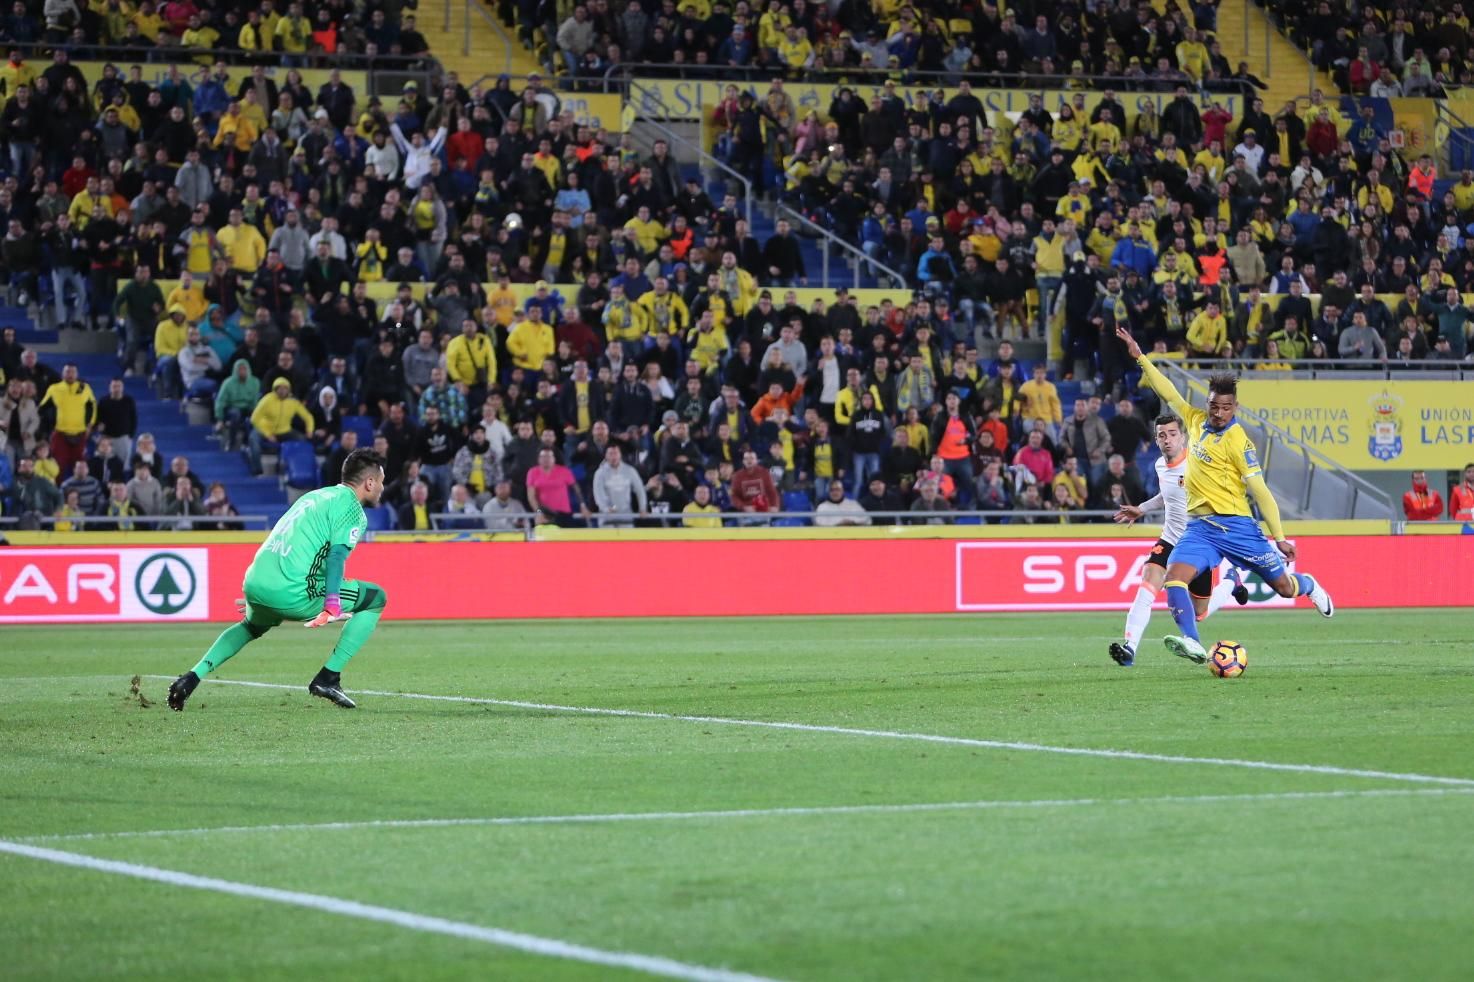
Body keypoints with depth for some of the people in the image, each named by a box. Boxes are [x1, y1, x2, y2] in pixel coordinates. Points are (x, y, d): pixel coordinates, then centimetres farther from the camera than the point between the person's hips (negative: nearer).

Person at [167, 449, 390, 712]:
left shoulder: (314, 496, 25)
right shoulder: (352, 508, -1)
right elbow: (337, 553, -17)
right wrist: (332, 603, -27)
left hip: (255, 582, 8)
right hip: (292, 592, -8)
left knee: (251, 626, 41)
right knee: (375, 599, 7)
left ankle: (194, 675, 22)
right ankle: (328, 678, 2)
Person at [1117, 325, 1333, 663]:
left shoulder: (1238, 442, -11)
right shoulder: (1196, 421, 6)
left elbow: (1259, 491, -11)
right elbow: (1168, 392, 17)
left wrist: (1279, 537, -11)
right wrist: (1139, 357, 17)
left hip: (1235, 524, -5)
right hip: (1199, 526, 5)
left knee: (1284, 587, 6)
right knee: (1174, 575, -22)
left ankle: (1308, 586, 43)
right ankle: (1192, 643, -33)